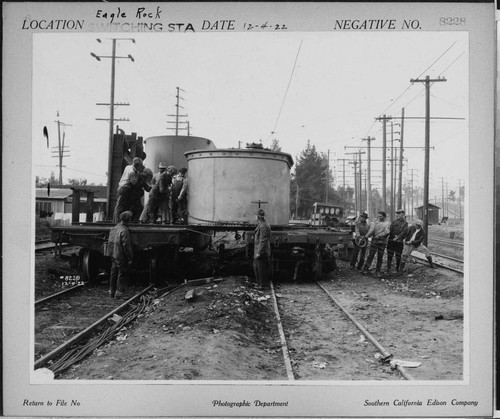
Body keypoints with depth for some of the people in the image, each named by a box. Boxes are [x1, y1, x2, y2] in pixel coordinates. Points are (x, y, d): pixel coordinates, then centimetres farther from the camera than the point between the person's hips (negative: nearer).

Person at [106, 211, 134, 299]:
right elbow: (126, 246, -20)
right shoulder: (124, 231, -20)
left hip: (114, 255, 9)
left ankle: (112, 292, 26)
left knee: (114, 274, 17)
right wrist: (130, 258, -14)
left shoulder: (114, 229, 7)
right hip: (122, 257, -9)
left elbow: (110, 242, 13)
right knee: (123, 275, 1)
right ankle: (119, 293, 3)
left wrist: (110, 254, 21)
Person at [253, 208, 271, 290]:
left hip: (262, 252, -10)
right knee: (256, 267, 18)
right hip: (258, 251, 10)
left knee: (261, 269, -2)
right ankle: (260, 283, 27)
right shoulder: (260, 225, 13)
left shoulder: (263, 226, -20)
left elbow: (263, 241, -23)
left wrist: (259, 253, -22)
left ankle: (264, 285, 6)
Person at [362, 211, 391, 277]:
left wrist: (379, 236, -19)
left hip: (382, 242, -1)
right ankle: (365, 269, -3)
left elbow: (387, 232, -9)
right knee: (371, 255, -6)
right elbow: (371, 230, -2)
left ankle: (377, 271, 12)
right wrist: (367, 235, -22)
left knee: (380, 257, 3)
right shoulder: (375, 222, 11)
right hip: (374, 241, 1)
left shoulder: (387, 223, 6)